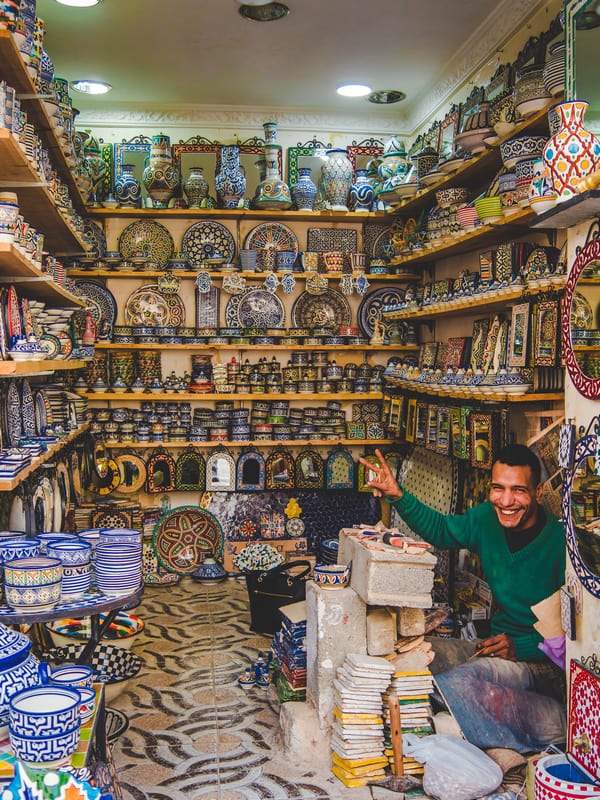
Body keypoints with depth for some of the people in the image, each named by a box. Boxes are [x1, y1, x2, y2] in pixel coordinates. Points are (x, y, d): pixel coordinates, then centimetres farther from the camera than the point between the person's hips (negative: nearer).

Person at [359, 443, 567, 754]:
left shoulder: (561, 542, -18)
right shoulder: (486, 518, -2)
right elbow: (441, 530, 16)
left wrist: (520, 647, -24)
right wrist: (398, 496, 2)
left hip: (543, 659, -7)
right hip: (496, 644, 7)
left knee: (456, 682, -29)